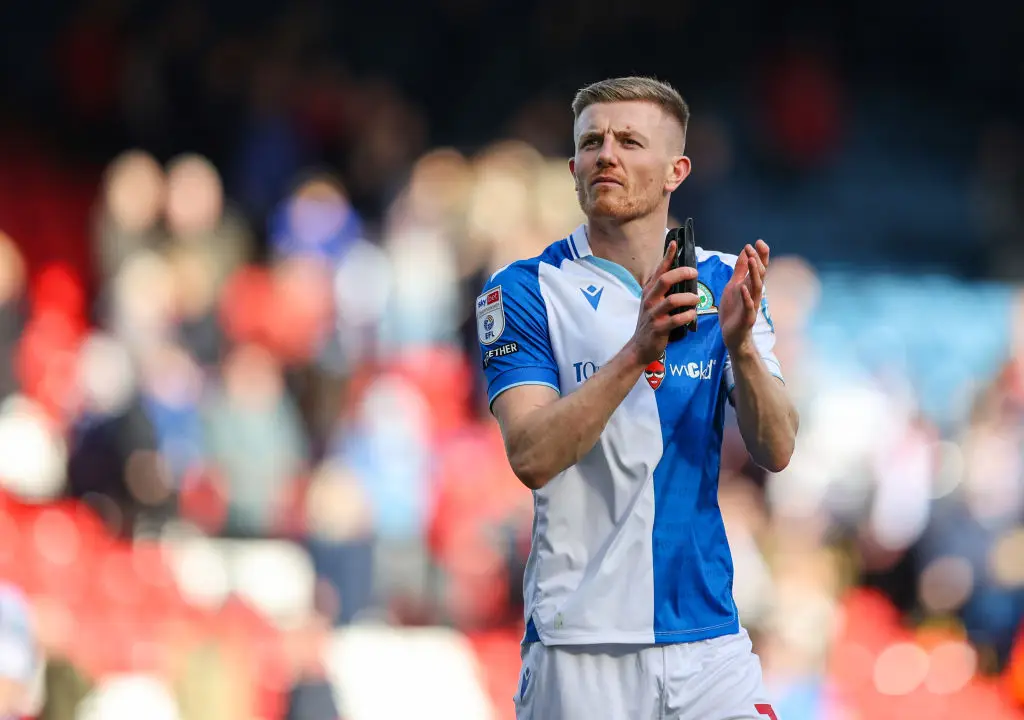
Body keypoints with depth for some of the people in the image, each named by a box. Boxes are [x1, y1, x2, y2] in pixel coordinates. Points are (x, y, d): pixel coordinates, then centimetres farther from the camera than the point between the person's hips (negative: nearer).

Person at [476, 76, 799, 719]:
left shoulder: (724, 284, 7)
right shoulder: (526, 291, -3)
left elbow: (776, 451, -2)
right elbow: (531, 457, -16)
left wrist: (741, 345, -20)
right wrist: (638, 352, -27)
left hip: (710, 641, 3)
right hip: (581, 644, -3)